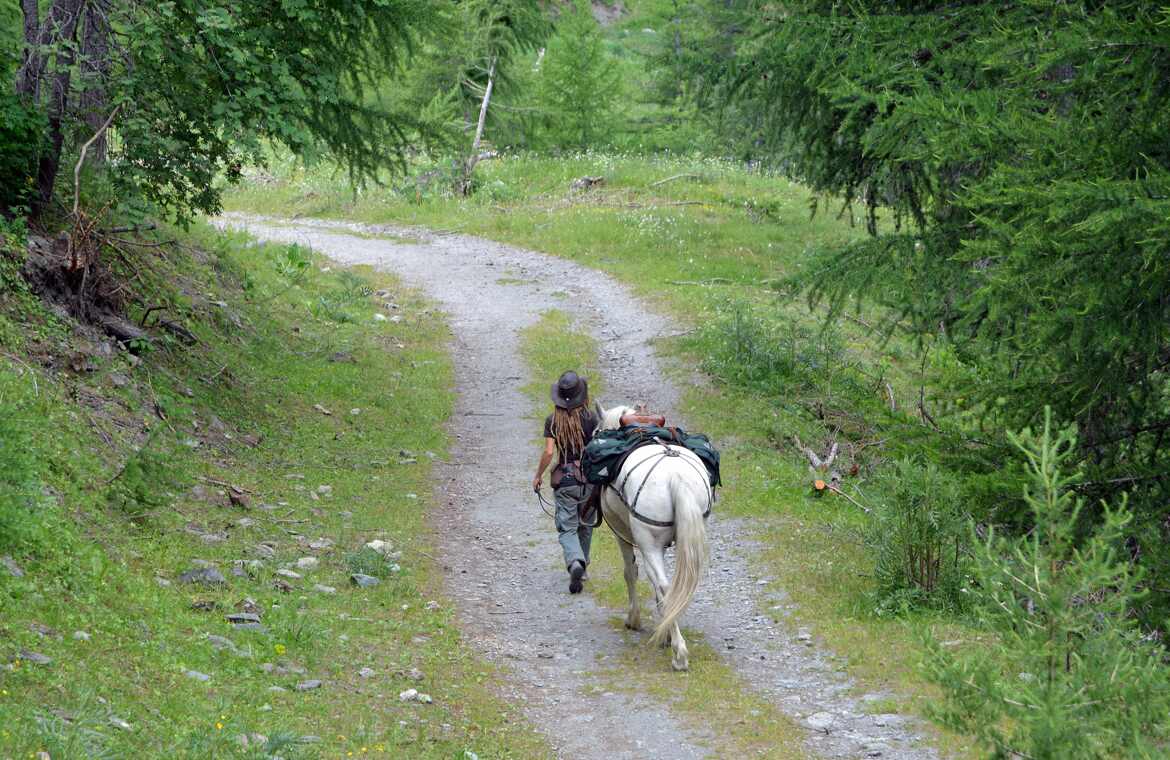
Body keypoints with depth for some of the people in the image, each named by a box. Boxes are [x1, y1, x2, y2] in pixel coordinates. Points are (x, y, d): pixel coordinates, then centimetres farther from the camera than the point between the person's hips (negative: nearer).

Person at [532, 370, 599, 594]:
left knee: (567, 527, -1)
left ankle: (575, 563, -25)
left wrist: (538, 475, 3)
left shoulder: (553, 421, -6)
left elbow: (549, 452, -10)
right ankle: (581, 563, 29)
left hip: (564, 478, -1)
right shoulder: (591, 418, -6)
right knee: (585, 525, 20)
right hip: (589, 478, 1)